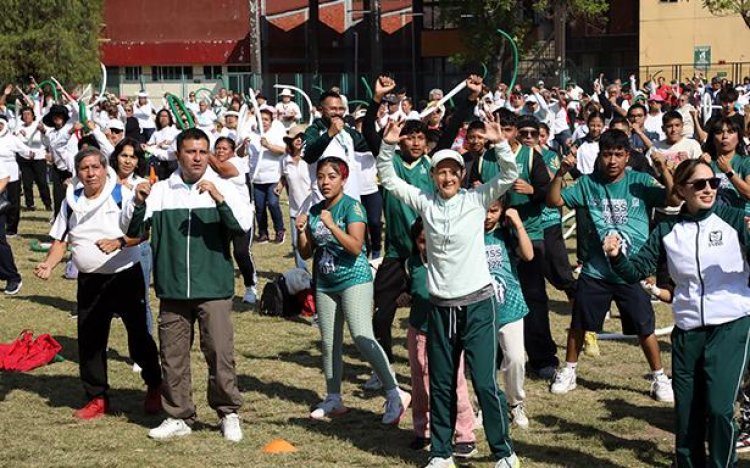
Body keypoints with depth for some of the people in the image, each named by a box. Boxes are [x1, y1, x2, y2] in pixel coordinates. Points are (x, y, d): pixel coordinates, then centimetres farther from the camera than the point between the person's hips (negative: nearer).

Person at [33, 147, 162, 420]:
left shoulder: (122, 195, -8)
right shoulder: (71, 202, 7)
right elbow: (60, 239, 11)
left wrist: (119, 242, -29)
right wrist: (48, 264, -6)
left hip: (125, 276, -4)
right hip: (89, 281, 5)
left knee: (138, 336, 3)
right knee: (89, 341, 6)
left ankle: (154, 388, 24)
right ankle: (97, 398, 18)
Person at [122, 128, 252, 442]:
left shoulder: (222, 188, 2)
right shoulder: (161, 191, 6)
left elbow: (244, 224, -12)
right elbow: (132, 229, 1)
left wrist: (220, 200, -26)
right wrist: (138, 203, -18)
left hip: (214, 288, -2)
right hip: (172, 289, 2)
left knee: (220, 352, -5)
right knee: (173, 356, 7)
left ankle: (229, 413, 11)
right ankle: (179, 417, 19)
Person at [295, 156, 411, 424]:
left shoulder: (352, 206, -9)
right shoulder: (315, 211, 9)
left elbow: (356, 247, -19)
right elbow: (306, 253, 12)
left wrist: (331, 225, -25)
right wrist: (301, 231, -5)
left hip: (354, 279, -7)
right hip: (325, 283, 7)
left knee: (362, 338, -18)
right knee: (329, 343, 10)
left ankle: (395, 395, -14)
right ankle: (333, 399, 22)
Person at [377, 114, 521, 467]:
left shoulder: (476, 200, -3)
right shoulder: (425, 202, 4)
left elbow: (509, 176, -12)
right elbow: (389, 180, 5)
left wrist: (499, 144, -27)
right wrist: (388, 147, -10)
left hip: (477, 303, -3)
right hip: (440, 305, 3)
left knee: (485, 382, -3)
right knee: (441, 385, 11)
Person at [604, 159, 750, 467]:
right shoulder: (667, 231, 6)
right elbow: (636, 271, 4)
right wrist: (617, 257, -16)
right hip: (687, 331, 3)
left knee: (719, 407, -15)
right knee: (686, 413, 10)